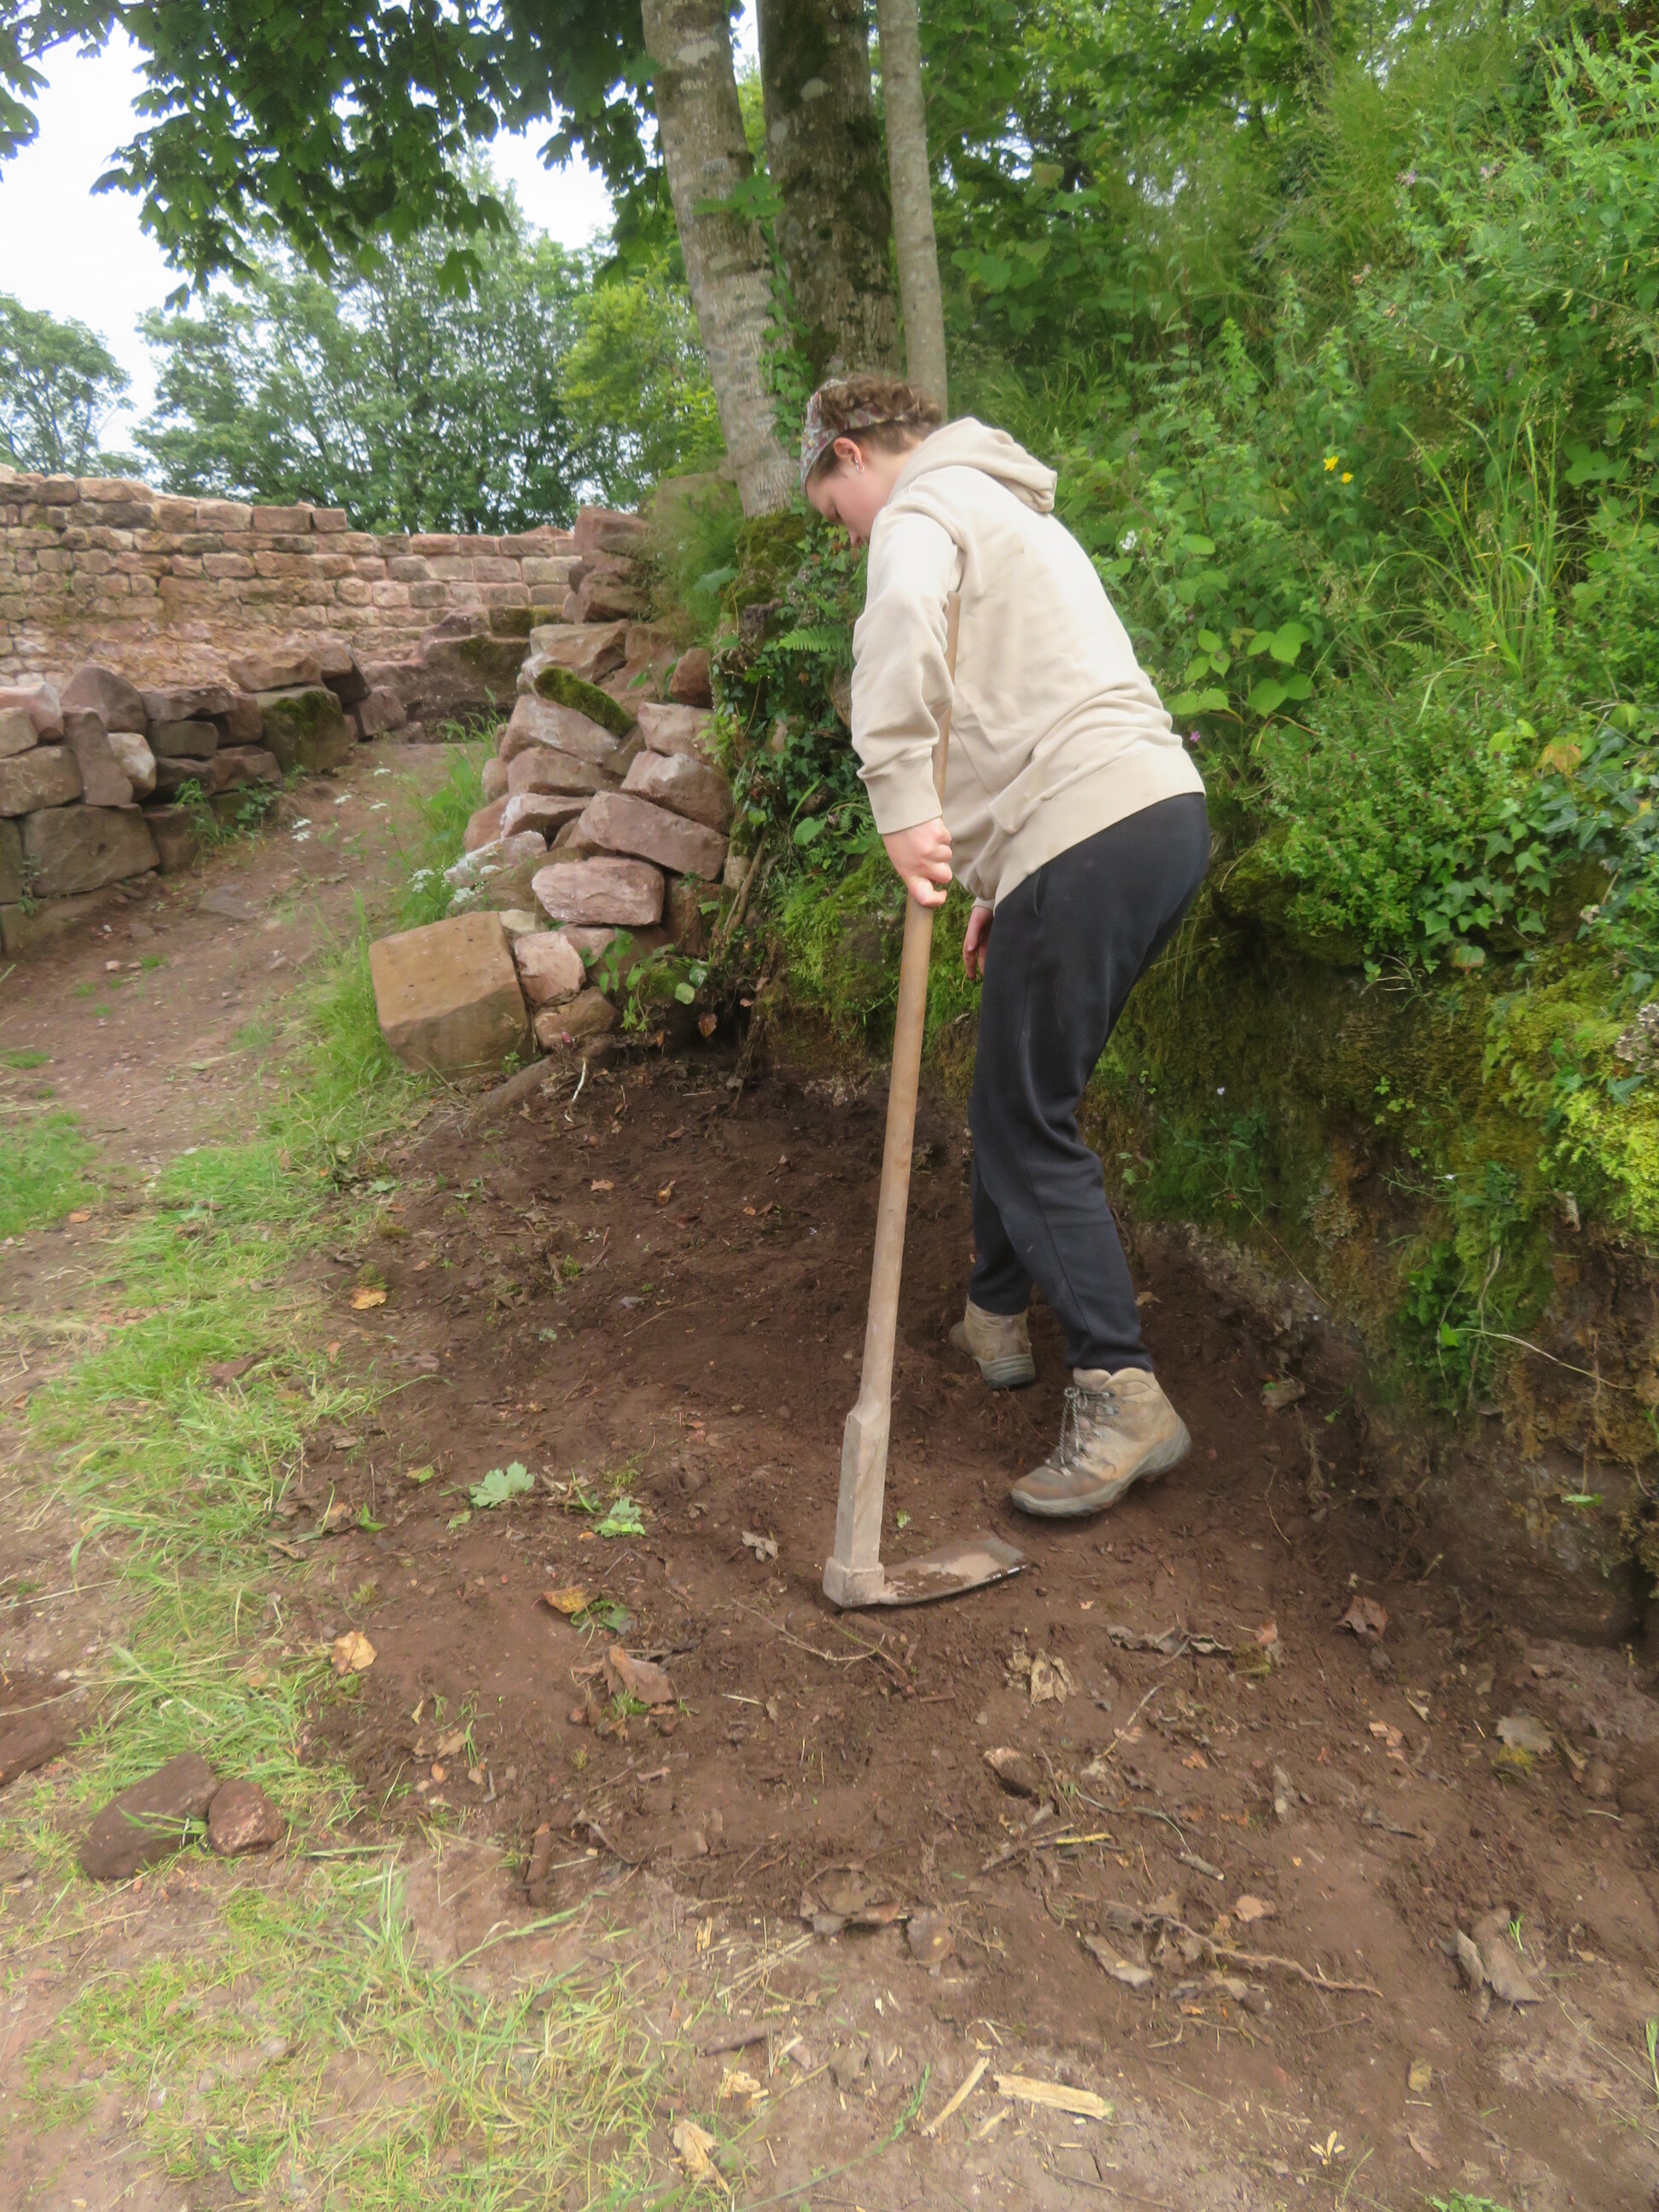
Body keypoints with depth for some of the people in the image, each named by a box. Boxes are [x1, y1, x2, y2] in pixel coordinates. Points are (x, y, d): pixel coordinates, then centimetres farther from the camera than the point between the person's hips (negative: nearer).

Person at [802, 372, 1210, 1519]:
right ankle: (999, 1316, 32)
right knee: (1016, 1093, 19)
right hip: (1168, 808, 10)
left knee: (1028, 1123, -4)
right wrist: (999, 877, 25)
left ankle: (1122, 1395, -4)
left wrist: (902, 800, -26)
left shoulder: (923, 506, 2)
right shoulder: (1013, 511, 32)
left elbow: (904, 616, -25)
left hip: (1088, 839, -10)